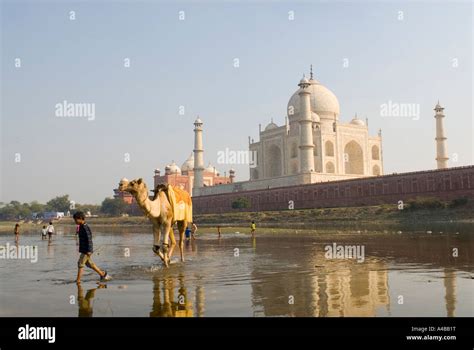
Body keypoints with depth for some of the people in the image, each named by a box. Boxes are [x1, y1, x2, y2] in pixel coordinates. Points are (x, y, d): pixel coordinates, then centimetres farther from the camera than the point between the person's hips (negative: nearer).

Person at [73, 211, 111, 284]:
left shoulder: (85, 227, -17)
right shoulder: (82, 227, 12)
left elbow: (89, 239, -22)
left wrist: (89, 250, -24)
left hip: (86, 250, -10)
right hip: (83, 250, 10)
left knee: (80, 264, -6)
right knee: (89, 263, 16)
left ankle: (78, 280, -1)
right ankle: (103, 274, 25)